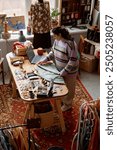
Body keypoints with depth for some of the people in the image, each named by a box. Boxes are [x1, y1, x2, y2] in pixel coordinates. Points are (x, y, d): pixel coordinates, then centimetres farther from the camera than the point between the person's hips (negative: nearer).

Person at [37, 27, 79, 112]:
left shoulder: (71, 44, -30)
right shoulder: (57, 41, -4)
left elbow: (73, 61, -29)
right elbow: (52, 52, 12)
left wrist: (63, 72, -26)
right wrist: (44, 60, 3)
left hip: (69, 71, -7)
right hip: (60, 69, 7)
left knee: (68, 88, 14)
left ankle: (67, 104, 34)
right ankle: (61, 100, 47)